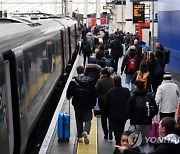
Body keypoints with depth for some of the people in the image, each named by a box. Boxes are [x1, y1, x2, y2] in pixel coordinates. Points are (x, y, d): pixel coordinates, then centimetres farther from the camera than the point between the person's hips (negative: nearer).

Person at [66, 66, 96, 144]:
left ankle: (80, 136, 15)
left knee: (79, 120, 12)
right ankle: (85, 131, -24)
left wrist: (68, 97, 18)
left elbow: (70, 91, -5)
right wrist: (93, 103, 7)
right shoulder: (90, 80, -3)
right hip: (88, 104, 0)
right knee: (87, 119, 4)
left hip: (77, 104, 0)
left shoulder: (73, 80, -8)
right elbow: (94, 92, -1)